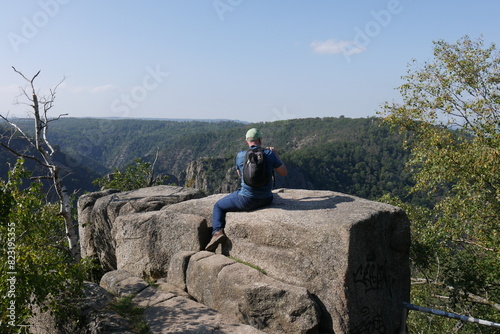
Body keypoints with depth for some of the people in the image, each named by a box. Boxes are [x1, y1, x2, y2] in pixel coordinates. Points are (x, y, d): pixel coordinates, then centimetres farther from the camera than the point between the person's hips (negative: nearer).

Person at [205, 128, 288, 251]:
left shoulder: (240, 156, -5)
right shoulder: (269, 154, -5)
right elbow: (284, 172, 4)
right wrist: (276, 154, 14)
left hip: (246, 200, -3)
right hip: (266, 200, 3)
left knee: (218, 206, 18)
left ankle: (217, 232, -5)